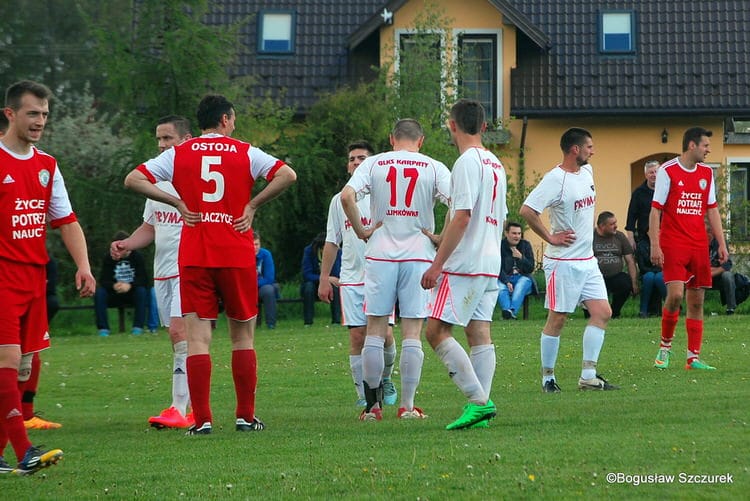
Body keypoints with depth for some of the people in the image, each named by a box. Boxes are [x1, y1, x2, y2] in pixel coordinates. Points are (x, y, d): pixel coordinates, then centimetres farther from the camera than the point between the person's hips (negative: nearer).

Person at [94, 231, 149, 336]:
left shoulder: (137, 256, -7)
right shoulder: (108, 258, -4)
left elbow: (143, 279, -17)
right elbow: (103, 280, -12)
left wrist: (129, 286, -37)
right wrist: (114, 286, -35)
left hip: (133, 293, -1)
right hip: (114, 295, 1)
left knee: (142, 291, -33)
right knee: (99, 292, -27)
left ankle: (138, 327, -28)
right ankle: (103, 329, -24)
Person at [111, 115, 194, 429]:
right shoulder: (156, 179, 16)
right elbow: (150, 226, 22)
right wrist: (126, 244, 6)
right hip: (162, 271, 8)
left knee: (179, 333, -18)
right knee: (180, 340, 9)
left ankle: (180, 409, -20)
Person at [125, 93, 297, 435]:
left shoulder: (179, 154, 6)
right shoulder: (245, 153, 2)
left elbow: (133, 180, 0)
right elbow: (287, 175, -10)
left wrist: (177, 202, 3)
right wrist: (253, 205, -2)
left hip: (193, 258, 0)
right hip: (237, 256, 0)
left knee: (197, 338, -1)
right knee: (243, 335, 11)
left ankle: (202, 419, -8)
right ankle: (245, 416, 11)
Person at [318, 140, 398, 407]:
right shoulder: (339, 200, 12)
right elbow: (332, 242, 16)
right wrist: (324, 278, 11)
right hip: (350, 279, 2)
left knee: (384, 333, -9)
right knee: (357, 336, -3)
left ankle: (385, 380, 17)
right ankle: (364, 394, 3)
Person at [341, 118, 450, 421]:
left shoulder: (373, 163, 5)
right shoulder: (434, 168, 3)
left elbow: (347, 196, -9)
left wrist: (361, 232, 0)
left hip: (380, 255, 1)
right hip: (419, 256, 0)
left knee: (375, 331, 6)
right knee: (412, 333, 3)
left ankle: (373, 405, 8)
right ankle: (408, 405, 2)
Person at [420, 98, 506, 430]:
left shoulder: (466, 162, -12)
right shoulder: (495, 164, 16)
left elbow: (462, 217, -19)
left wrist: (437, 264, -17)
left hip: (464, 265, -9)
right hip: (490, 263, 9)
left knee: (437, 331, -9)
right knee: (479, 333, 7)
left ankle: (479, 400, -15)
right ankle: (480, 407, 3)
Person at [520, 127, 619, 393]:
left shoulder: (587, 171, 9)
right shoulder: (555, 179, -18)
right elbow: (527, 210, -24)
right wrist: (550, 237, -17)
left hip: (588, 260, 8)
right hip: (563, 262, -8)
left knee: (602, 312, 3)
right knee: (557, 319, -1)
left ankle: (588, 376, 7)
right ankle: (548, 378, 10)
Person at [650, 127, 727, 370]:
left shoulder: (707, 173, 12)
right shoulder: (667, 171, -5)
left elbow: (712, 210, 17)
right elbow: (656, 210, -5)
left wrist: (721, 243, 10)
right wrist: (655, 245, -12)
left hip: (699, 246, 5)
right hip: (673, 245, -5)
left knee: (697, 300, 3)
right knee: (675, 294, -17)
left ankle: (693, 357, 6)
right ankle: (665, 345, 5)